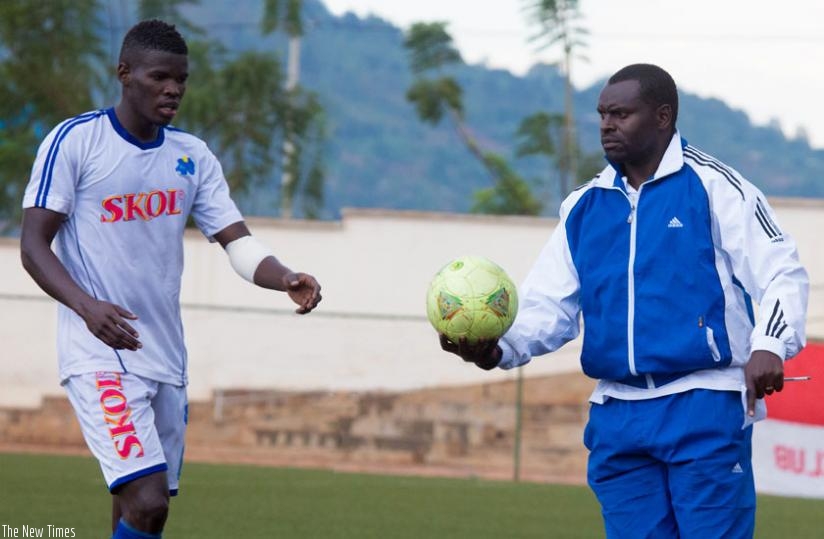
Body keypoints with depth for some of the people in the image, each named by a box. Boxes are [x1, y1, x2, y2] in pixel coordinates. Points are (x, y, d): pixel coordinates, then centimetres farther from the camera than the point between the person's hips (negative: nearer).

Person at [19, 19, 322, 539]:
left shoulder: (193, 156, 9)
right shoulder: (74, 141, -7)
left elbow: (239, 243, 5)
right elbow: (34, 246, -9)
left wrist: (287, 280, -17)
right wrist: (86, 306, -27)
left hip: (167, 357, 6)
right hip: (100, 355, -6)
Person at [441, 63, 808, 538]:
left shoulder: (712, 185, -2)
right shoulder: (585, 205, 14)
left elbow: (782, 272, -5)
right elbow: (550, 304, 12)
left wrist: (769, 346, -23)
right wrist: (501, 348, -8)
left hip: (705, 408, -5)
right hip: (618, 416, 6)